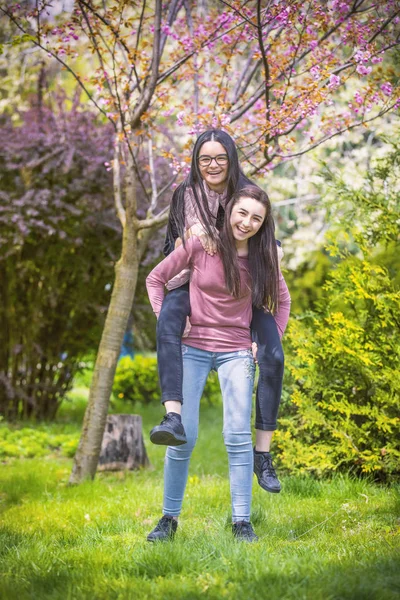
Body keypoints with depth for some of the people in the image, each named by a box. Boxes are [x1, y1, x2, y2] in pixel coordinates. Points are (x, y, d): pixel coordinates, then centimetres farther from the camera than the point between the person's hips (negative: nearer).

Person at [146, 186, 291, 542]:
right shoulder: (200, 246, -5)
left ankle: (242, 522, 0)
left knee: (238, 436, -6)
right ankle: (169, 518, 9)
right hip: (192, 348, -1)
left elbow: (282, 301, 19)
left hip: (236, 351, 1)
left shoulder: (264, 259, 2)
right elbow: (156, 279, 5)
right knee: (183, 436, -4)